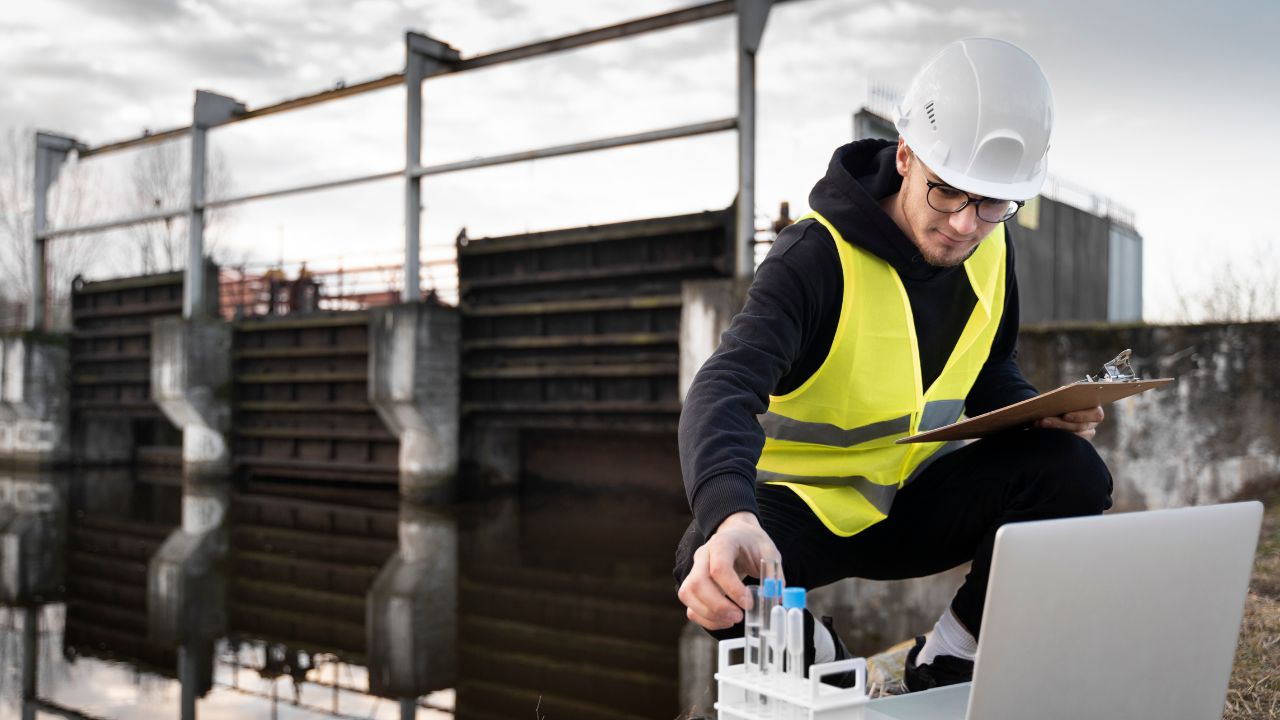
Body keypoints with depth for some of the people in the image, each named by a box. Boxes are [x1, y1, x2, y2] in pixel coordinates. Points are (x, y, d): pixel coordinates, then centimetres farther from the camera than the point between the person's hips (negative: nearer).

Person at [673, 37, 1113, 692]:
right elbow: (723, 391, -38)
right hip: (797, 502, -5)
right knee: (712, 572, -36)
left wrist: (1041, 412, -11)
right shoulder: (817, 256, -23)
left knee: (1073, 473, -19)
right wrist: (730, 517, -58)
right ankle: (817, 659, -1)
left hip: (914, 501, 5)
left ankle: (945, 664, -2)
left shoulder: (989, 249, -4)